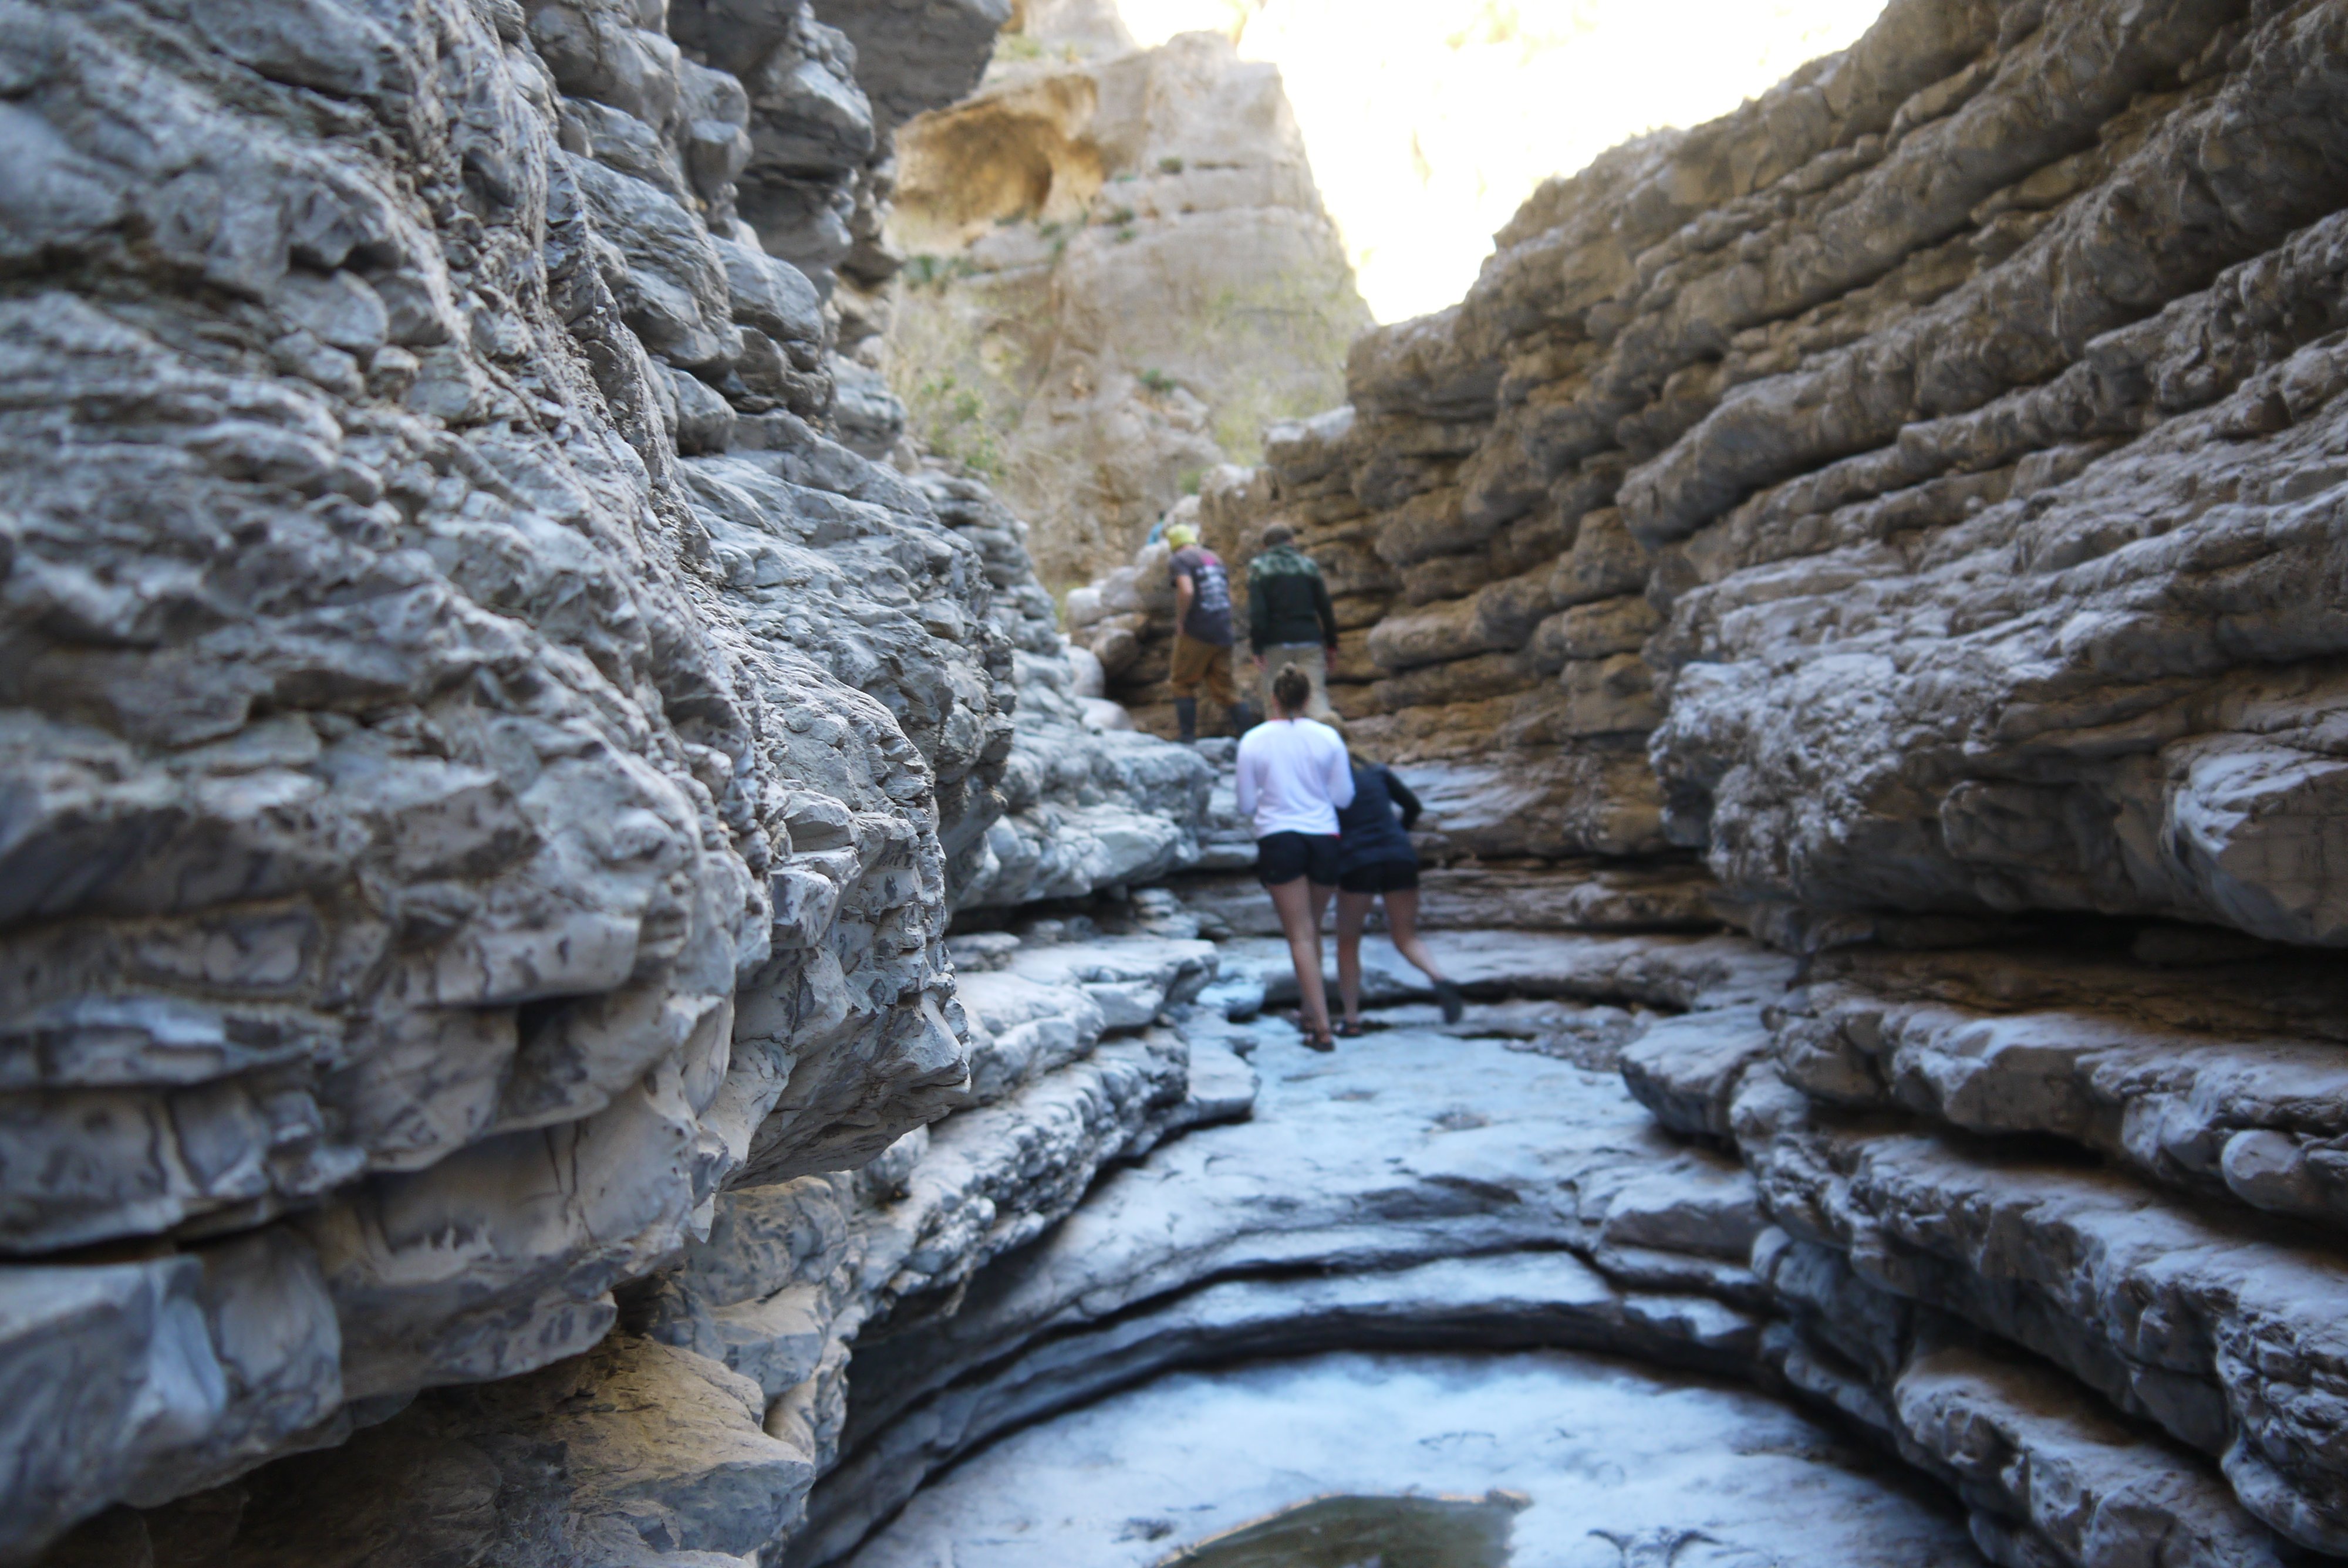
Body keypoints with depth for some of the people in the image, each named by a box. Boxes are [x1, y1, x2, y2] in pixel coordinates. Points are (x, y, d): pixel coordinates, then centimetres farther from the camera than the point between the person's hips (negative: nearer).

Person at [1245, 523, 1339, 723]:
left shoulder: (1259, 568, 2)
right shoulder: (1308, 565, 10)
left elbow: (1256, 611, -8)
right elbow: (1325, 607, 8)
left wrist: (1256, 647, -8)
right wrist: (1331, 642, 14)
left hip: (1276, 643, -2)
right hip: (1309, 640, 2)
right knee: (1316, 692, -1)